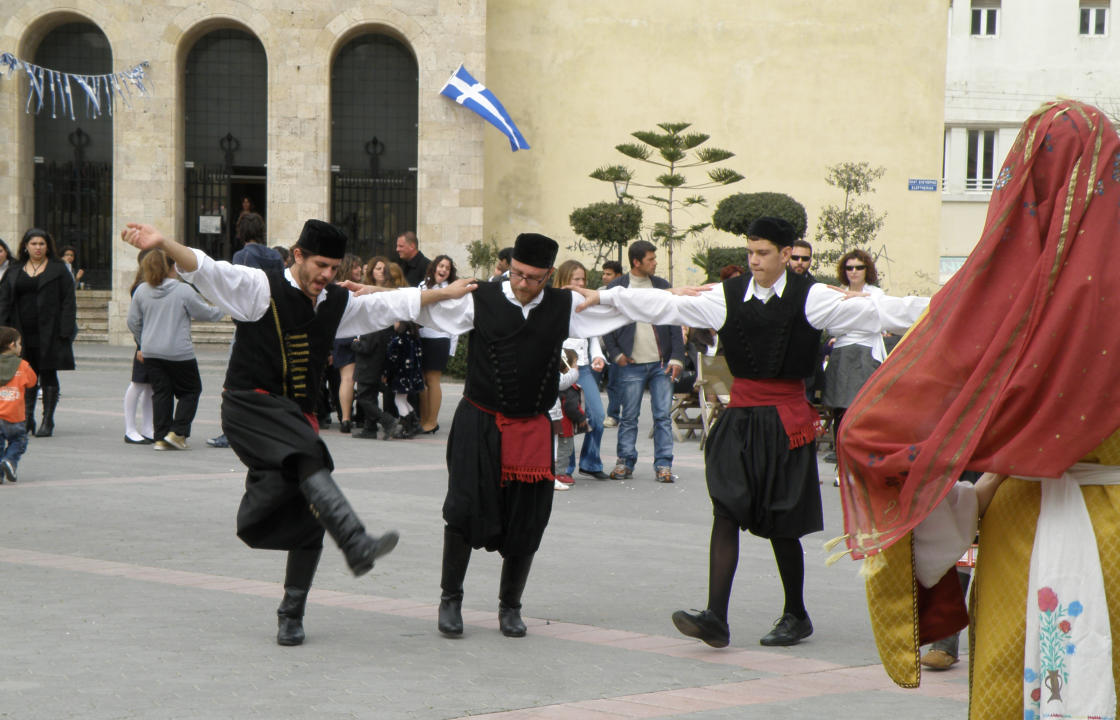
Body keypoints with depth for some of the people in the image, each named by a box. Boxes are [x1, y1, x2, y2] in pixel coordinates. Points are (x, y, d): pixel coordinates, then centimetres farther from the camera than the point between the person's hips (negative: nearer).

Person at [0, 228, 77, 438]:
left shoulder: (58, 270, 1)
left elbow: (68, 301, -3)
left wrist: (65, 331, -11)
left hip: (49, 333, -3)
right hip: (23, 333, 4)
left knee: (48, 377, 0)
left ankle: (47, 421, 3)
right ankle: (27, 419, 16)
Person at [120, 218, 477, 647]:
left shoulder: (336, 304, 14)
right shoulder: (261, 288, -4)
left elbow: (391, 305, 25)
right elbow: (207, 271, -18)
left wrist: (446, 293, 25)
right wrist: (163, 244, -34)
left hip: (295, 418, 7)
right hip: (250, 407, -7)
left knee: (307, 519, 1)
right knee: (308, 460, -34)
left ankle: (291, 615, 16)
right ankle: (357, 546, -47)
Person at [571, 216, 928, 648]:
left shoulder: (809, 297, -3)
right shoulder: (730, 296, 6)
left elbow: (869, 312, -9)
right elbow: (667, 306, 8)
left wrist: (933, 308, -18)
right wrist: (605, 297, 5)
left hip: (785, 421, -3)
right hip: (740, 418, 3)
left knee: (781, 525, 4)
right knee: (726, 513, -7)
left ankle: (796, 616, 23)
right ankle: (715, 619, -12)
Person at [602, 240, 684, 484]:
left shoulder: (662, 286, 9)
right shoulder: (617, 288, 1)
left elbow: (674, 324, 9)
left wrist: (677, 357, 0)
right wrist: (615, 354, -4)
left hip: (661, 363, 2)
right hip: (632, 364, -2)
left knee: (663, 416, 0)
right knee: (629, 417, 3)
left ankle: (663, 464, 4)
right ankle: (625, 462, 13)